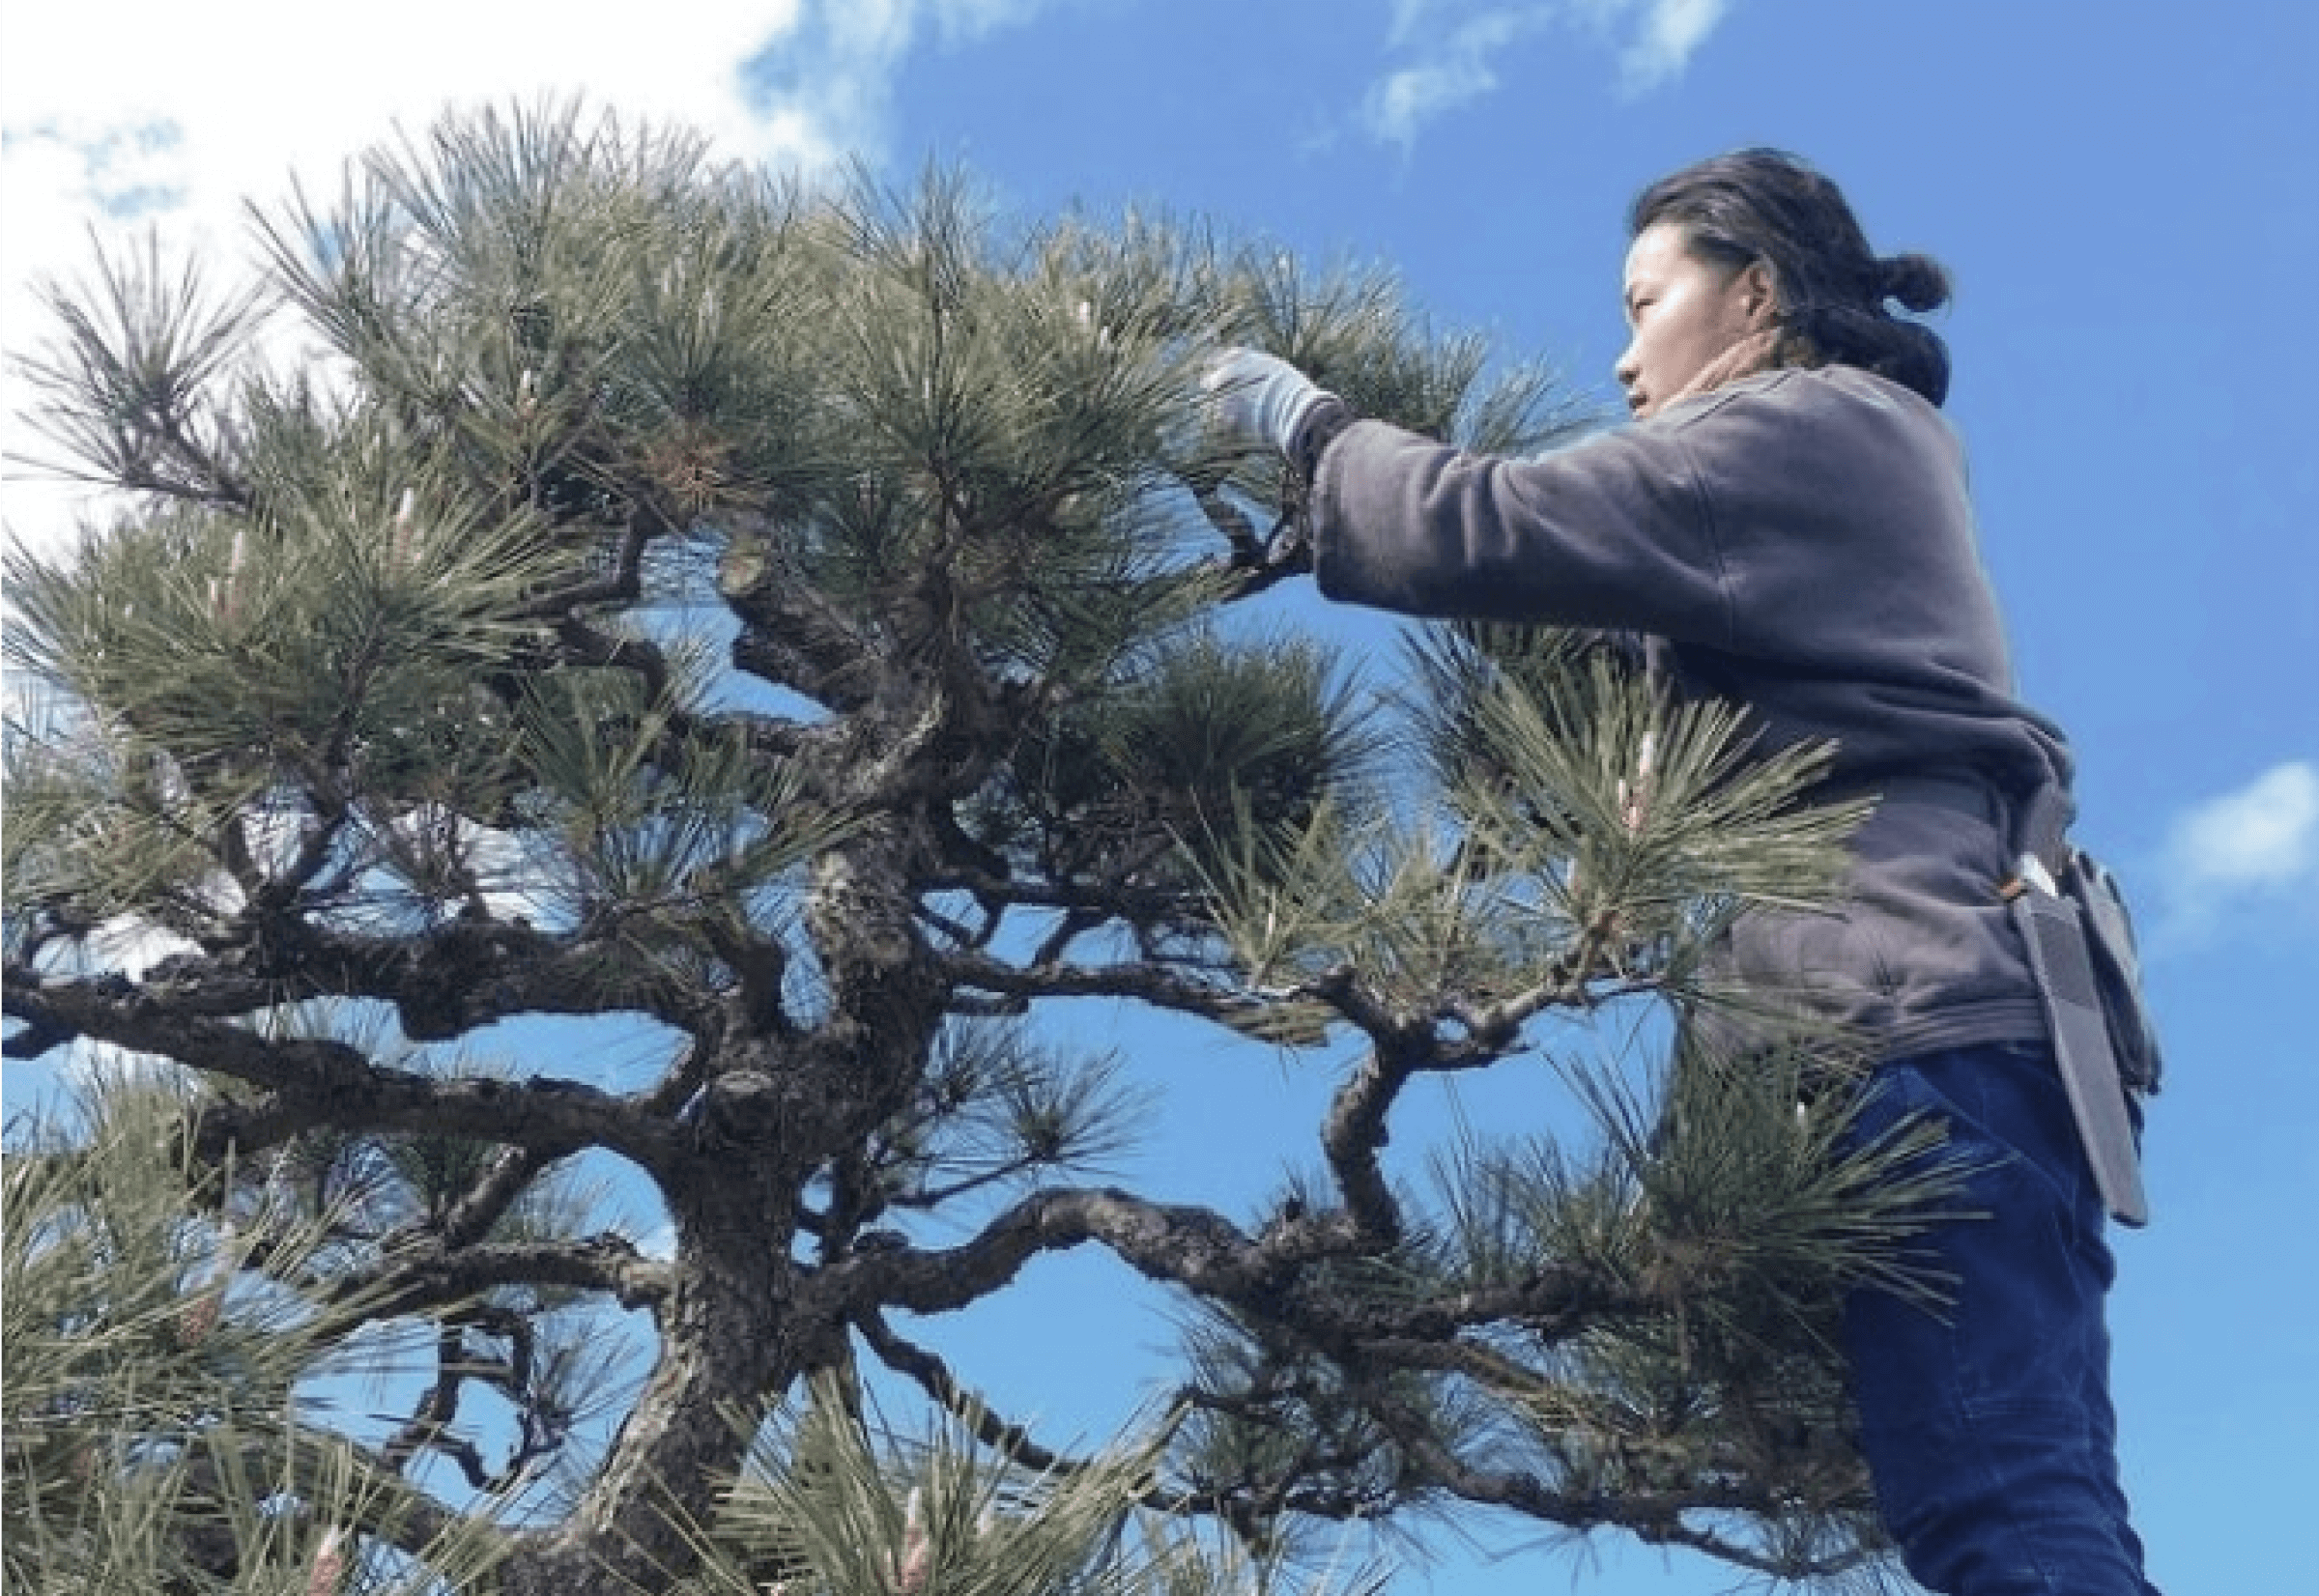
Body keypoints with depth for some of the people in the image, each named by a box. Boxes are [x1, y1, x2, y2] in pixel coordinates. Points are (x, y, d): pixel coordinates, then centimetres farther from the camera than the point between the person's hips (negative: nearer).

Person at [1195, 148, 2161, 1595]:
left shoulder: (1804, 432, 0)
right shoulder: (1856, 464, 30)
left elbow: (1490, 533, -10)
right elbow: (1643, 659, 28)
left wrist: (1304, 421, 7)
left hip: (1917, 1014, -10)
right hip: (1935, 1008, 10)